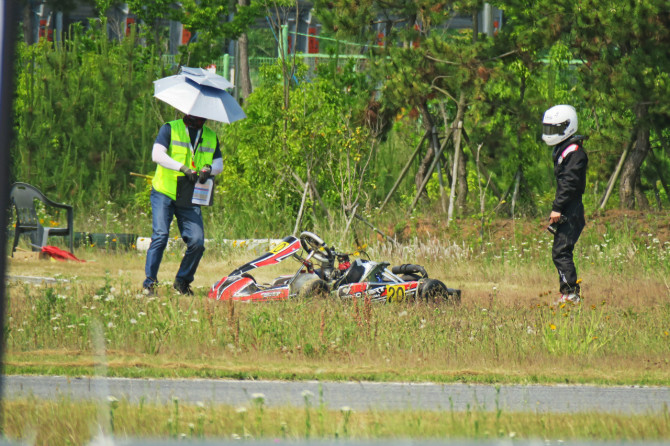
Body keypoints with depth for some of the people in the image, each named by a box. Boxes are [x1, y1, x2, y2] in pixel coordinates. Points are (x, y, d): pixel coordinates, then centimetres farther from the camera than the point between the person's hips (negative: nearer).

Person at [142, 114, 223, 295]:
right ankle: (149, 283, -10)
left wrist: (209, 168, -13)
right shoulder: (170, 129, 1)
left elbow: (219, 164, 12)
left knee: (197, 242, -7)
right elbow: (157, 154, -11)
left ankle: (182, 281, 12)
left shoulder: (211, 137, 15)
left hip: (190, 199, 4)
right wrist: (183, 168, -24)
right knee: (160, 236, -15)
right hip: (165, 193, -4)